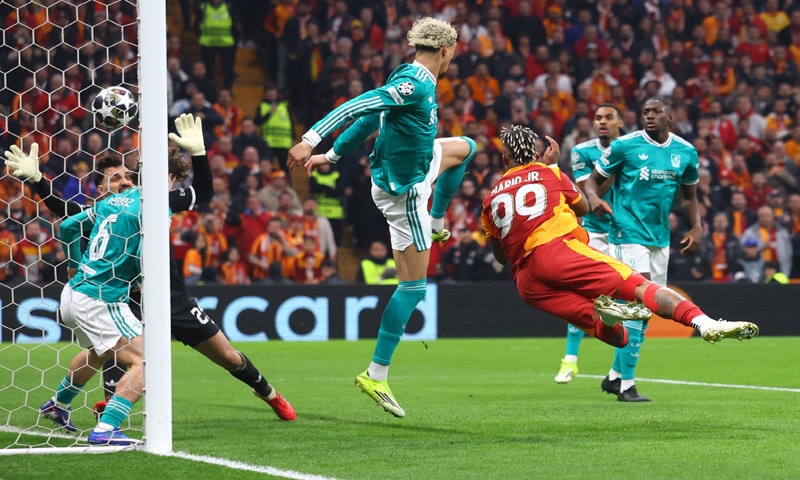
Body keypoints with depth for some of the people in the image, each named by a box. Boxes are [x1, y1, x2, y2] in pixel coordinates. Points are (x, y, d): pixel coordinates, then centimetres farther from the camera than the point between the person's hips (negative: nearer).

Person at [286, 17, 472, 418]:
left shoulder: (409, 79, 2)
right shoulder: (415, 85, -27)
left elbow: (370, 118, 12)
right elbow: (359, 107, -35)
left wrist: (333, 154, 21)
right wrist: (311, 139, -41)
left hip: (415, 165, 10)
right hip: (403, 190, -10)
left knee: (465, 147, 31)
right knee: (413, 285, -6)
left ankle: (435, 225, 44)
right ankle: (376, 377, -5)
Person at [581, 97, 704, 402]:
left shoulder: (686, 152, 7)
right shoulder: (624, 146, -6)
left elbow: (689, 196, 19)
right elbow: (593, 180, -1)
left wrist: (696, 227, 4)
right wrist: (593, 198, -23)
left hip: (660, 238, 6)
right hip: (629, 233, -6)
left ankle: (615, 376, 24)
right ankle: (627, 385, -13)